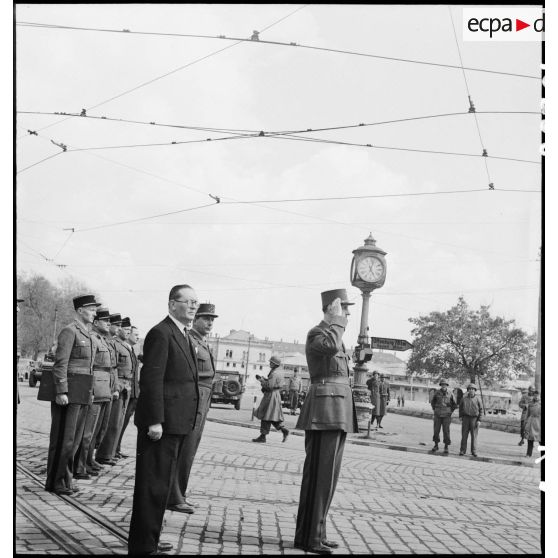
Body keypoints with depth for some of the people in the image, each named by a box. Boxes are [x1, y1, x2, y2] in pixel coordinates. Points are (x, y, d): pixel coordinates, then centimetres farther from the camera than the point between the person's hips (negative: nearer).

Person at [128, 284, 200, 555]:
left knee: (161, 483, 18)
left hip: (176, 423, 10)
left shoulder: (183, 335, 17)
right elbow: (151, 380, -20)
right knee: (153, 484, -4)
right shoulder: (161, 333, -14)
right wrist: (155, 421, -23)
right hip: (162, 422, -10)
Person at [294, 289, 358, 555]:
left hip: (336, 411, 10)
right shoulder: (316, 334, -10)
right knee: (320, 473, -8)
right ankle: (309, 537, -4)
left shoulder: (332, 334, 20)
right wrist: (337, 321, -17)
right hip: (325, 410, -10)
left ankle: (313, 532, 17)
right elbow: (332, 346, -34)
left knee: (326, 473, 11)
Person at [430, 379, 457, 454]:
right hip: (437, 415, 1)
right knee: (436, 430, 2)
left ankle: (446, 447, 5)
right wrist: (434, 410, 10)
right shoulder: (437, 393, -1)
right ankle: (436, 445, 14)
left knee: (446, 431, -3)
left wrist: (450, 411, 3)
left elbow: (454, 404, 9)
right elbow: (432, 402, 16)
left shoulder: (450, 394, -4)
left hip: (446, 416, -1)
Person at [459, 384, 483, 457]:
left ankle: (474, 451, 3)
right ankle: (462, 450, 3)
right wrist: (460, 417, 4)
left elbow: (481, 410, 3)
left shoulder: (477, 400, 3)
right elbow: (460, 409, 15)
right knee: (464, 435, 0)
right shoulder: (463, 399, 9)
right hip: (465, 418, 2)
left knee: (474, 436, -1)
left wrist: (479, 420, -4)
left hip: (474, 419, -2)